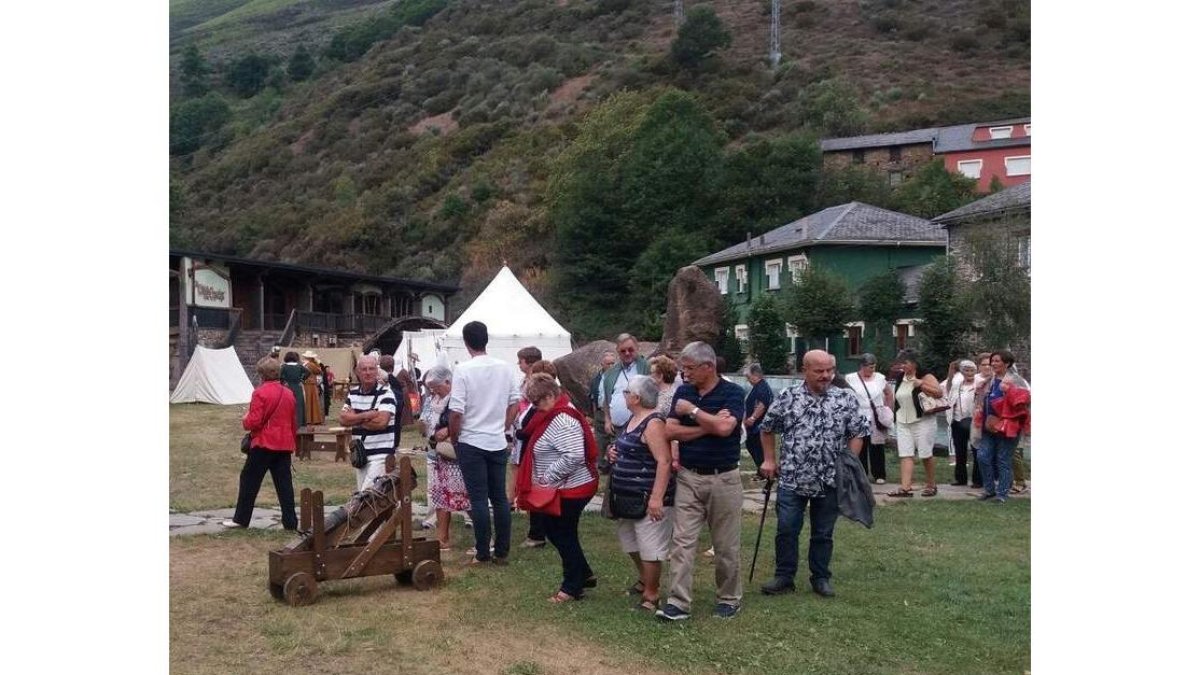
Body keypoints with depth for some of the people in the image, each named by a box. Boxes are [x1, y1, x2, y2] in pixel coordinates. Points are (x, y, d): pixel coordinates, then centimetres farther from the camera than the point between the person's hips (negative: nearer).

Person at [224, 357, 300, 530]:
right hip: (285, 445, 6)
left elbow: (254, 422, -17)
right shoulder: (289, 393, 9)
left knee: (249, 480, 7)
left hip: (264, 444, -6)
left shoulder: (260, 393, -12)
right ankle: (290, 522, 4)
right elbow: (294, 423, 16)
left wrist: (245, 421, 5)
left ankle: (241, 519, 14)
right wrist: (292, 442, 24)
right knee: (284, 483, 6)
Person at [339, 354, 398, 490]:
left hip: (380, 454, -7)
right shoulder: (353, 393, 10)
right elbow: (342, 419, -1)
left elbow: (381, 422, -21)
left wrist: (356, 419, -7)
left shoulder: (386, 393, -9)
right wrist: (367, 415, -15)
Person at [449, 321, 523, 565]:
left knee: (478, 499, 2)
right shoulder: (505, 368, 1)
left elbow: (456, 411, -15)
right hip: (498, 442, 4)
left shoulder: (464, 370, -13)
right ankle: (502, 552, 15)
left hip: (471, 443, -4)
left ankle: (482, 553, 7)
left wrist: (454, 439, 0)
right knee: (500, 497, 10)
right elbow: (515, 403, 6)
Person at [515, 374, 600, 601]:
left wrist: (546, 477, -24)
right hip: (562, 489, 10)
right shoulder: (553, 415, 9)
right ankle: (584, 575, 30)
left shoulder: (562, 420, -24)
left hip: (571, 489, -10)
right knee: (554, 532, 18)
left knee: (565, 536, 3)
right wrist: (544, 478, 11)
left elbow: (573, 456, -33)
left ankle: (572, 587, 19)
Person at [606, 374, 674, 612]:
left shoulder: (653, 423, -18)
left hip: (648, 497, -10)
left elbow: (664, 462, -25)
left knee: (649, 547, -2)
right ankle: (644, 580, 39)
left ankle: (650, 597, 9)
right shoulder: (634, 419, 11)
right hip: (629, 496, 10)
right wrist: (614, 453, 4)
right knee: (630, 541, 21)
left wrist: (657, 498, -30)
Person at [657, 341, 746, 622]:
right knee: (682, 541, -2)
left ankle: (729, 599, 24)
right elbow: (670, 431, -5)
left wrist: (693, 411, -15)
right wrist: (708, 425, -14)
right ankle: (678, 603, 1)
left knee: (726, 545, 8)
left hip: (723, 479, -3)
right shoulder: (683, 392, 4)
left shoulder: (733, 393, -8)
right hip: (688, 477, 3)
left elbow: (724, 428, -25)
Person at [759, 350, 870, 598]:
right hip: (792, 479, 0)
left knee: (823, 533, 12)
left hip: (829, 481, 0)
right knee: (786, 530, 3)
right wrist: (769, 459, 6)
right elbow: (768, 428, 10)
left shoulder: (846, 399, -2)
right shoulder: (787, 397, -1)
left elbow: (858, 433, 2)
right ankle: (784, 577, 15)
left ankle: (821, 578, 26)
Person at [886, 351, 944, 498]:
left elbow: (939, 392, -16)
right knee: (905, 455, -4)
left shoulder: (925, 377, -7)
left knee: (926, 454, 2)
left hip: (923, 421, -5)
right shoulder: (900, 378, 12)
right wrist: (896, 416, 21)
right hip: (903, 423, 6)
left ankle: (931, 485, 18)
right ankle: (905, 487, -10)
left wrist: (922, 385, -22)